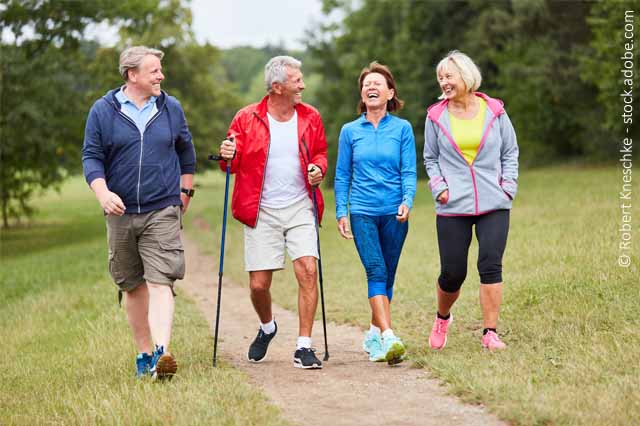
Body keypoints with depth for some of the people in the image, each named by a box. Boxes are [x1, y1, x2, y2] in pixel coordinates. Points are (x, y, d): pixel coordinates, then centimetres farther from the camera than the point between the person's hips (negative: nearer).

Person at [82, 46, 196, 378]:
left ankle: (162, 352, -23)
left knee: (160, 282, -14)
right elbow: (91, 157, 0)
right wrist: (103, 193, -16)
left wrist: (185, 191, 18)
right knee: (132, 287, 10)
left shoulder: (171, 108, 5)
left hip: (163, 212, -1)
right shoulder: (103, 111, 0)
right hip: (120, 213, 1)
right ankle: (144, 351, 21)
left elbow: (185, 151, 19)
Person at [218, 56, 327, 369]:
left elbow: (320, 153, 19)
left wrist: (318, 168, -4)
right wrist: (227, 156, -18)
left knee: (308, 271, -15)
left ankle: (304, 347, -7)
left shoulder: (310, 118, 5)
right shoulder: (247, 119, -2)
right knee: (259, 284, 1)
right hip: (262, 211, -1)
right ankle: (267, 327, 34)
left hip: (300, 208, 1)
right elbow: (234, 163, 6)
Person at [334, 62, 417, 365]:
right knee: (375, 272, -14)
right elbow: (342, 175, 10)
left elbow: (409, 171, 2)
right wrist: (341, 213, 2)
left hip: (394, 214, 1)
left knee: (386, 276, 8)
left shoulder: (402, 129, 4)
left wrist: (407, 202, -14)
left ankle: (374, 333, 24)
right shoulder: (350, 131, 7)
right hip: (362, 212, -1)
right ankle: (388, 337, -23)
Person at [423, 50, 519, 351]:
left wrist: (508, 185, 1)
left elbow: (510, 152, 13)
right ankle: (442, 318, 31)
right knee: (452, 272, 2)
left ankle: (490, 332, -2)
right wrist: (439, 187, -1)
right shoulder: (436, 116, 5)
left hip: (494, 204, 0)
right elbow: (430, 159, 14)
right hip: (452, 207, 0)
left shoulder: (494, 111, 5)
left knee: (491, 266, -9)